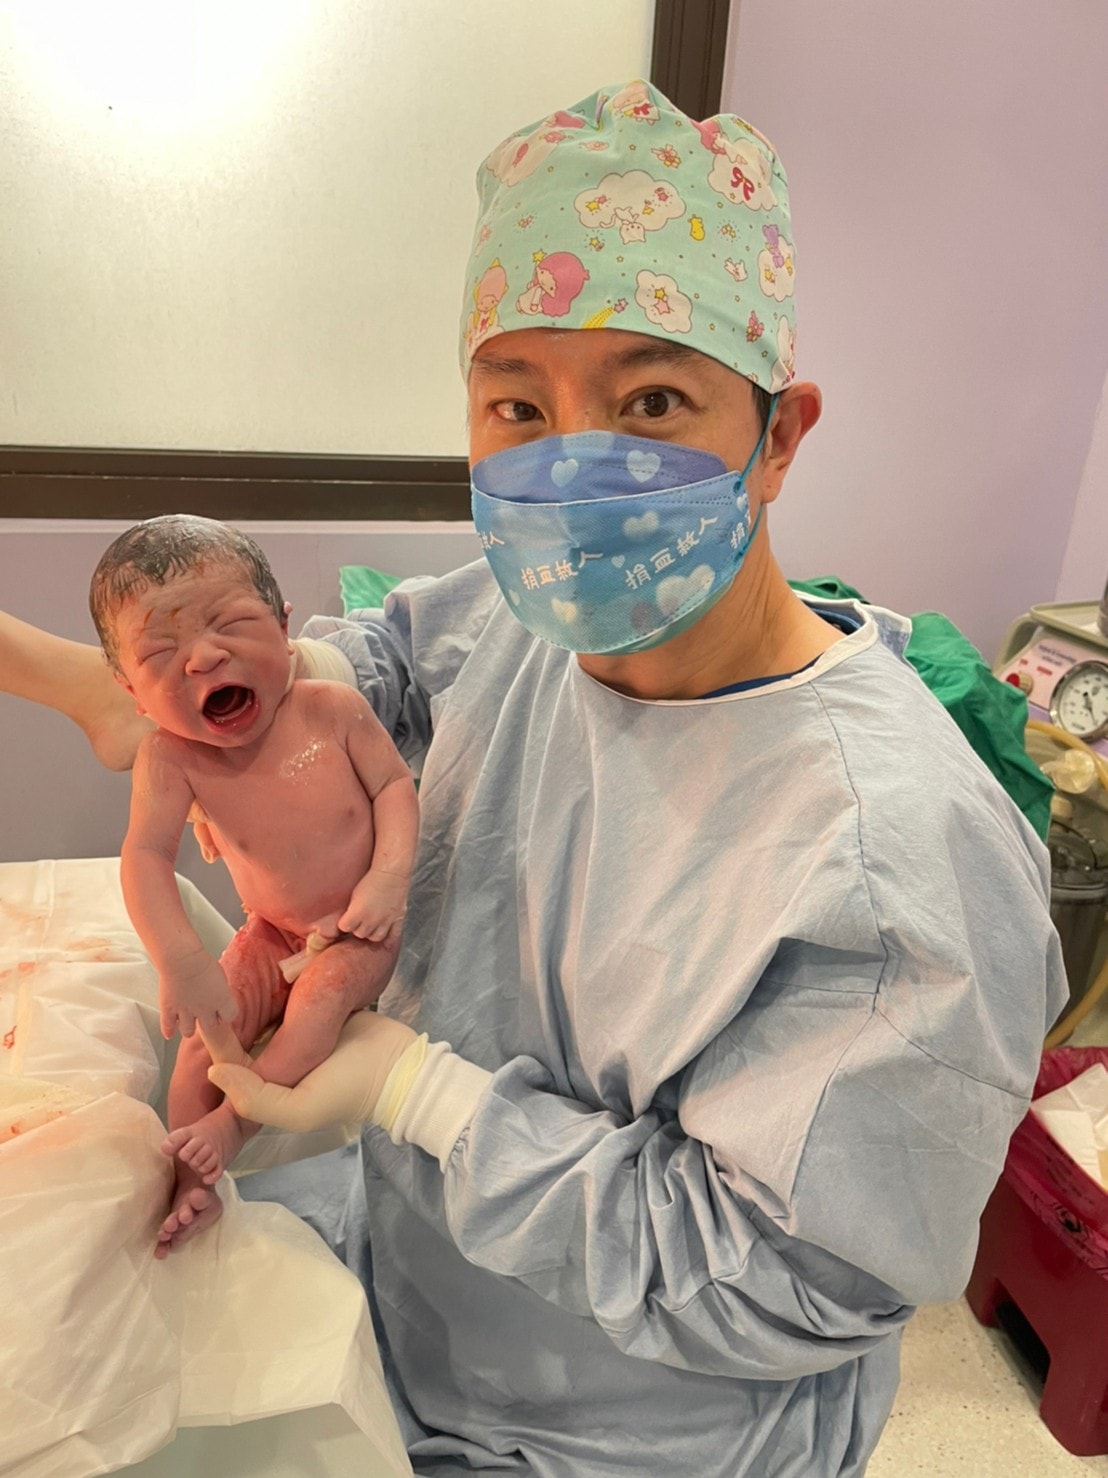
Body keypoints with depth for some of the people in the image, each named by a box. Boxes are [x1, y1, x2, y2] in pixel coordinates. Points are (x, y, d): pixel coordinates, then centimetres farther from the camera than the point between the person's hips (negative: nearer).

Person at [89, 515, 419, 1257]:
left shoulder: (334, 709, -24)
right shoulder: (170, 759, -23)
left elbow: (395, 784, -15)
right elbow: (145, 857, -27)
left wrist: (390, 874, -28)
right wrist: (179, 960, -40)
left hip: (360, 927, -2)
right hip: (273, 932, 3)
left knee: (327, 991, -27)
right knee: (206, 1028, -6)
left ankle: (234, 1123, -13)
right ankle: (192, 1186, 7)